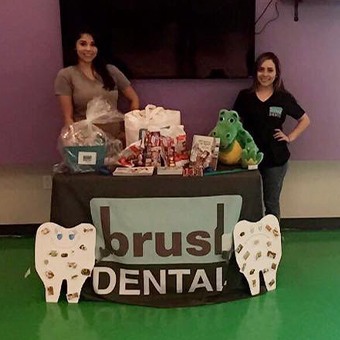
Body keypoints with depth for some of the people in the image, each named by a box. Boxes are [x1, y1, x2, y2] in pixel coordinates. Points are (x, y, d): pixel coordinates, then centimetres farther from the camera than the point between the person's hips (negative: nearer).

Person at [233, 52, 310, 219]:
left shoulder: (284, 98, -2)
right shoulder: (245, 96, 0)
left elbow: (305, 120, 11)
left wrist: (290, 137, 0)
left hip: (275, 158, -1)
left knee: (271, 202, 12)